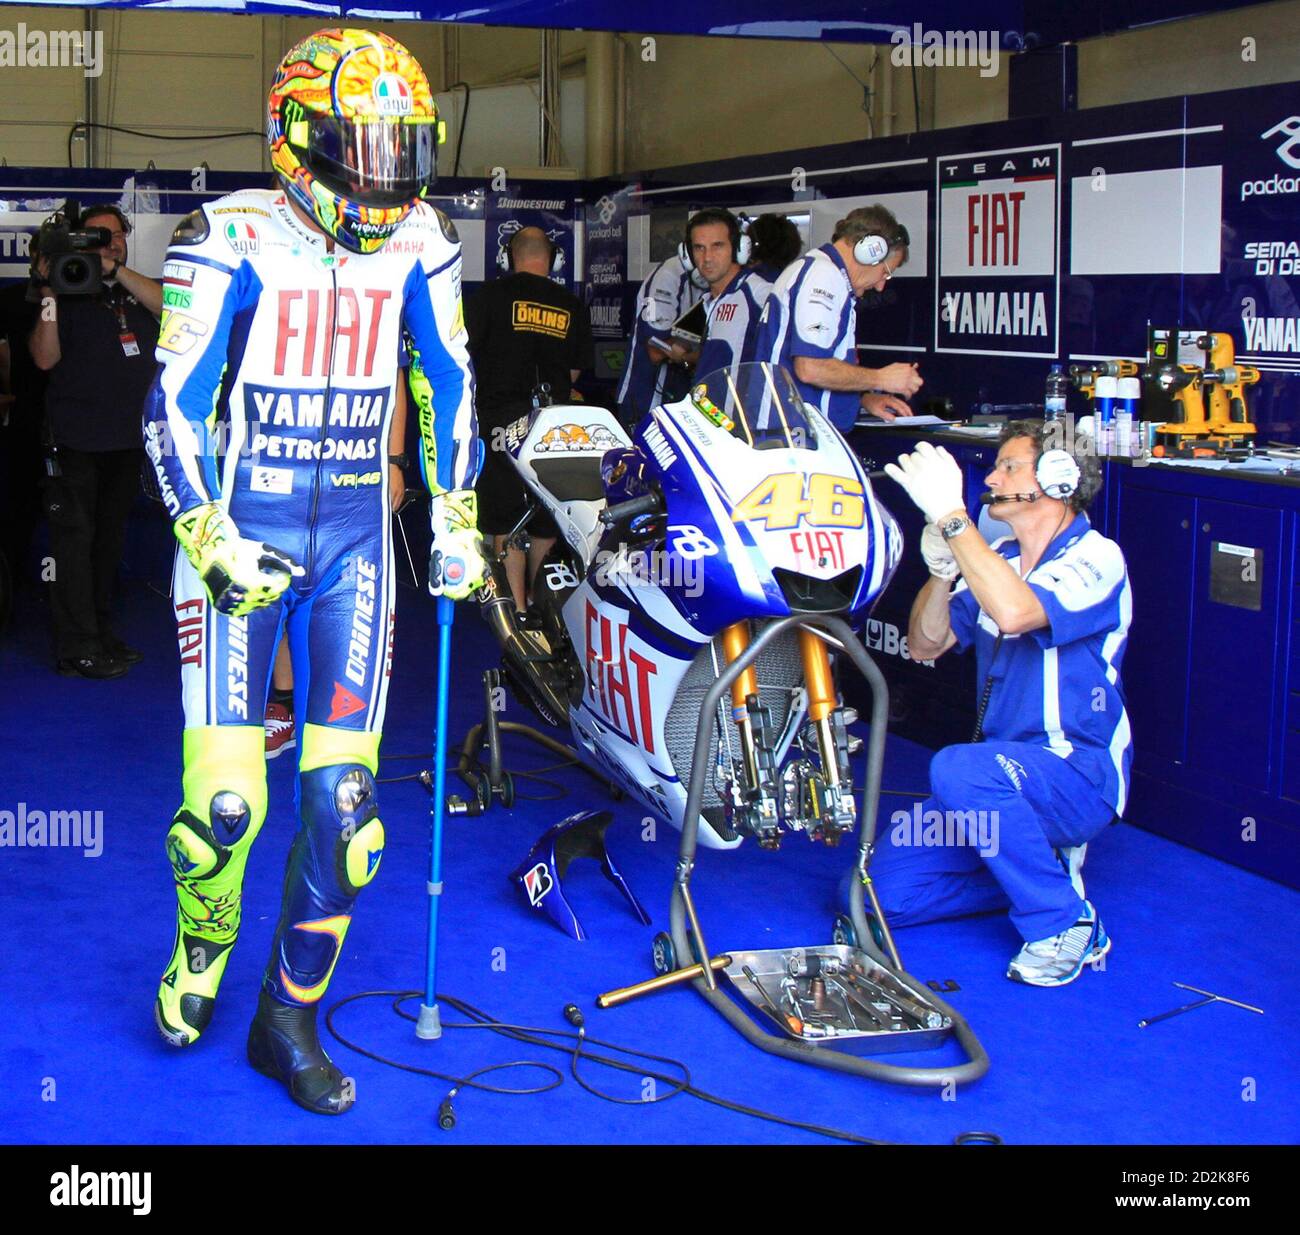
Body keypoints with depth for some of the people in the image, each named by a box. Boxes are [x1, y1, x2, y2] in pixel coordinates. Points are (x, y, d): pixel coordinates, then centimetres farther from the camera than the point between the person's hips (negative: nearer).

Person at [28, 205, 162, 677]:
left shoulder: (137, 291, 11)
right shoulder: (68, 292, -1)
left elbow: (168, 306, -10)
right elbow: (45, 357, -9)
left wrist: (117, 270, -17)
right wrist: (49, 295, -18)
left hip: (128, 437, 5)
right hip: (76, 438, -5)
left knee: (110, 536, 14)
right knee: (74, 537, -6)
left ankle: (101, 632, 24)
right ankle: (77, 649, -4)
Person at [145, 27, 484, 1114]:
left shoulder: (419, 244, 3)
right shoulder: (232, 241, -9)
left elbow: (448, 385, 15)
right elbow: (175, 405, -8)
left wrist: (455, 521, 11)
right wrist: (212, 542, -17)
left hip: (356, 531, 3)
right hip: (241, 525, -3)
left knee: (344, 796, -3)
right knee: (226, 793, -6)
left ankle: (290, 1019, 14)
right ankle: (202, 952, 26)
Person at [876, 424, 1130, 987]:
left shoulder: (1095, 559, -14)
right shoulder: (997, 558, 10)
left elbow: (1014, 613, -34)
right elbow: (925, 645, 7)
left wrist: (951, 515, -32)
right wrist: (942, 571, -10)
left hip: (1079, 772, -7)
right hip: (1002, 768, 7)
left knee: (959, 769, -38)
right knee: (880, 890, -4)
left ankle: (1064, 921, -17)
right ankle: (1040, 864, 14)